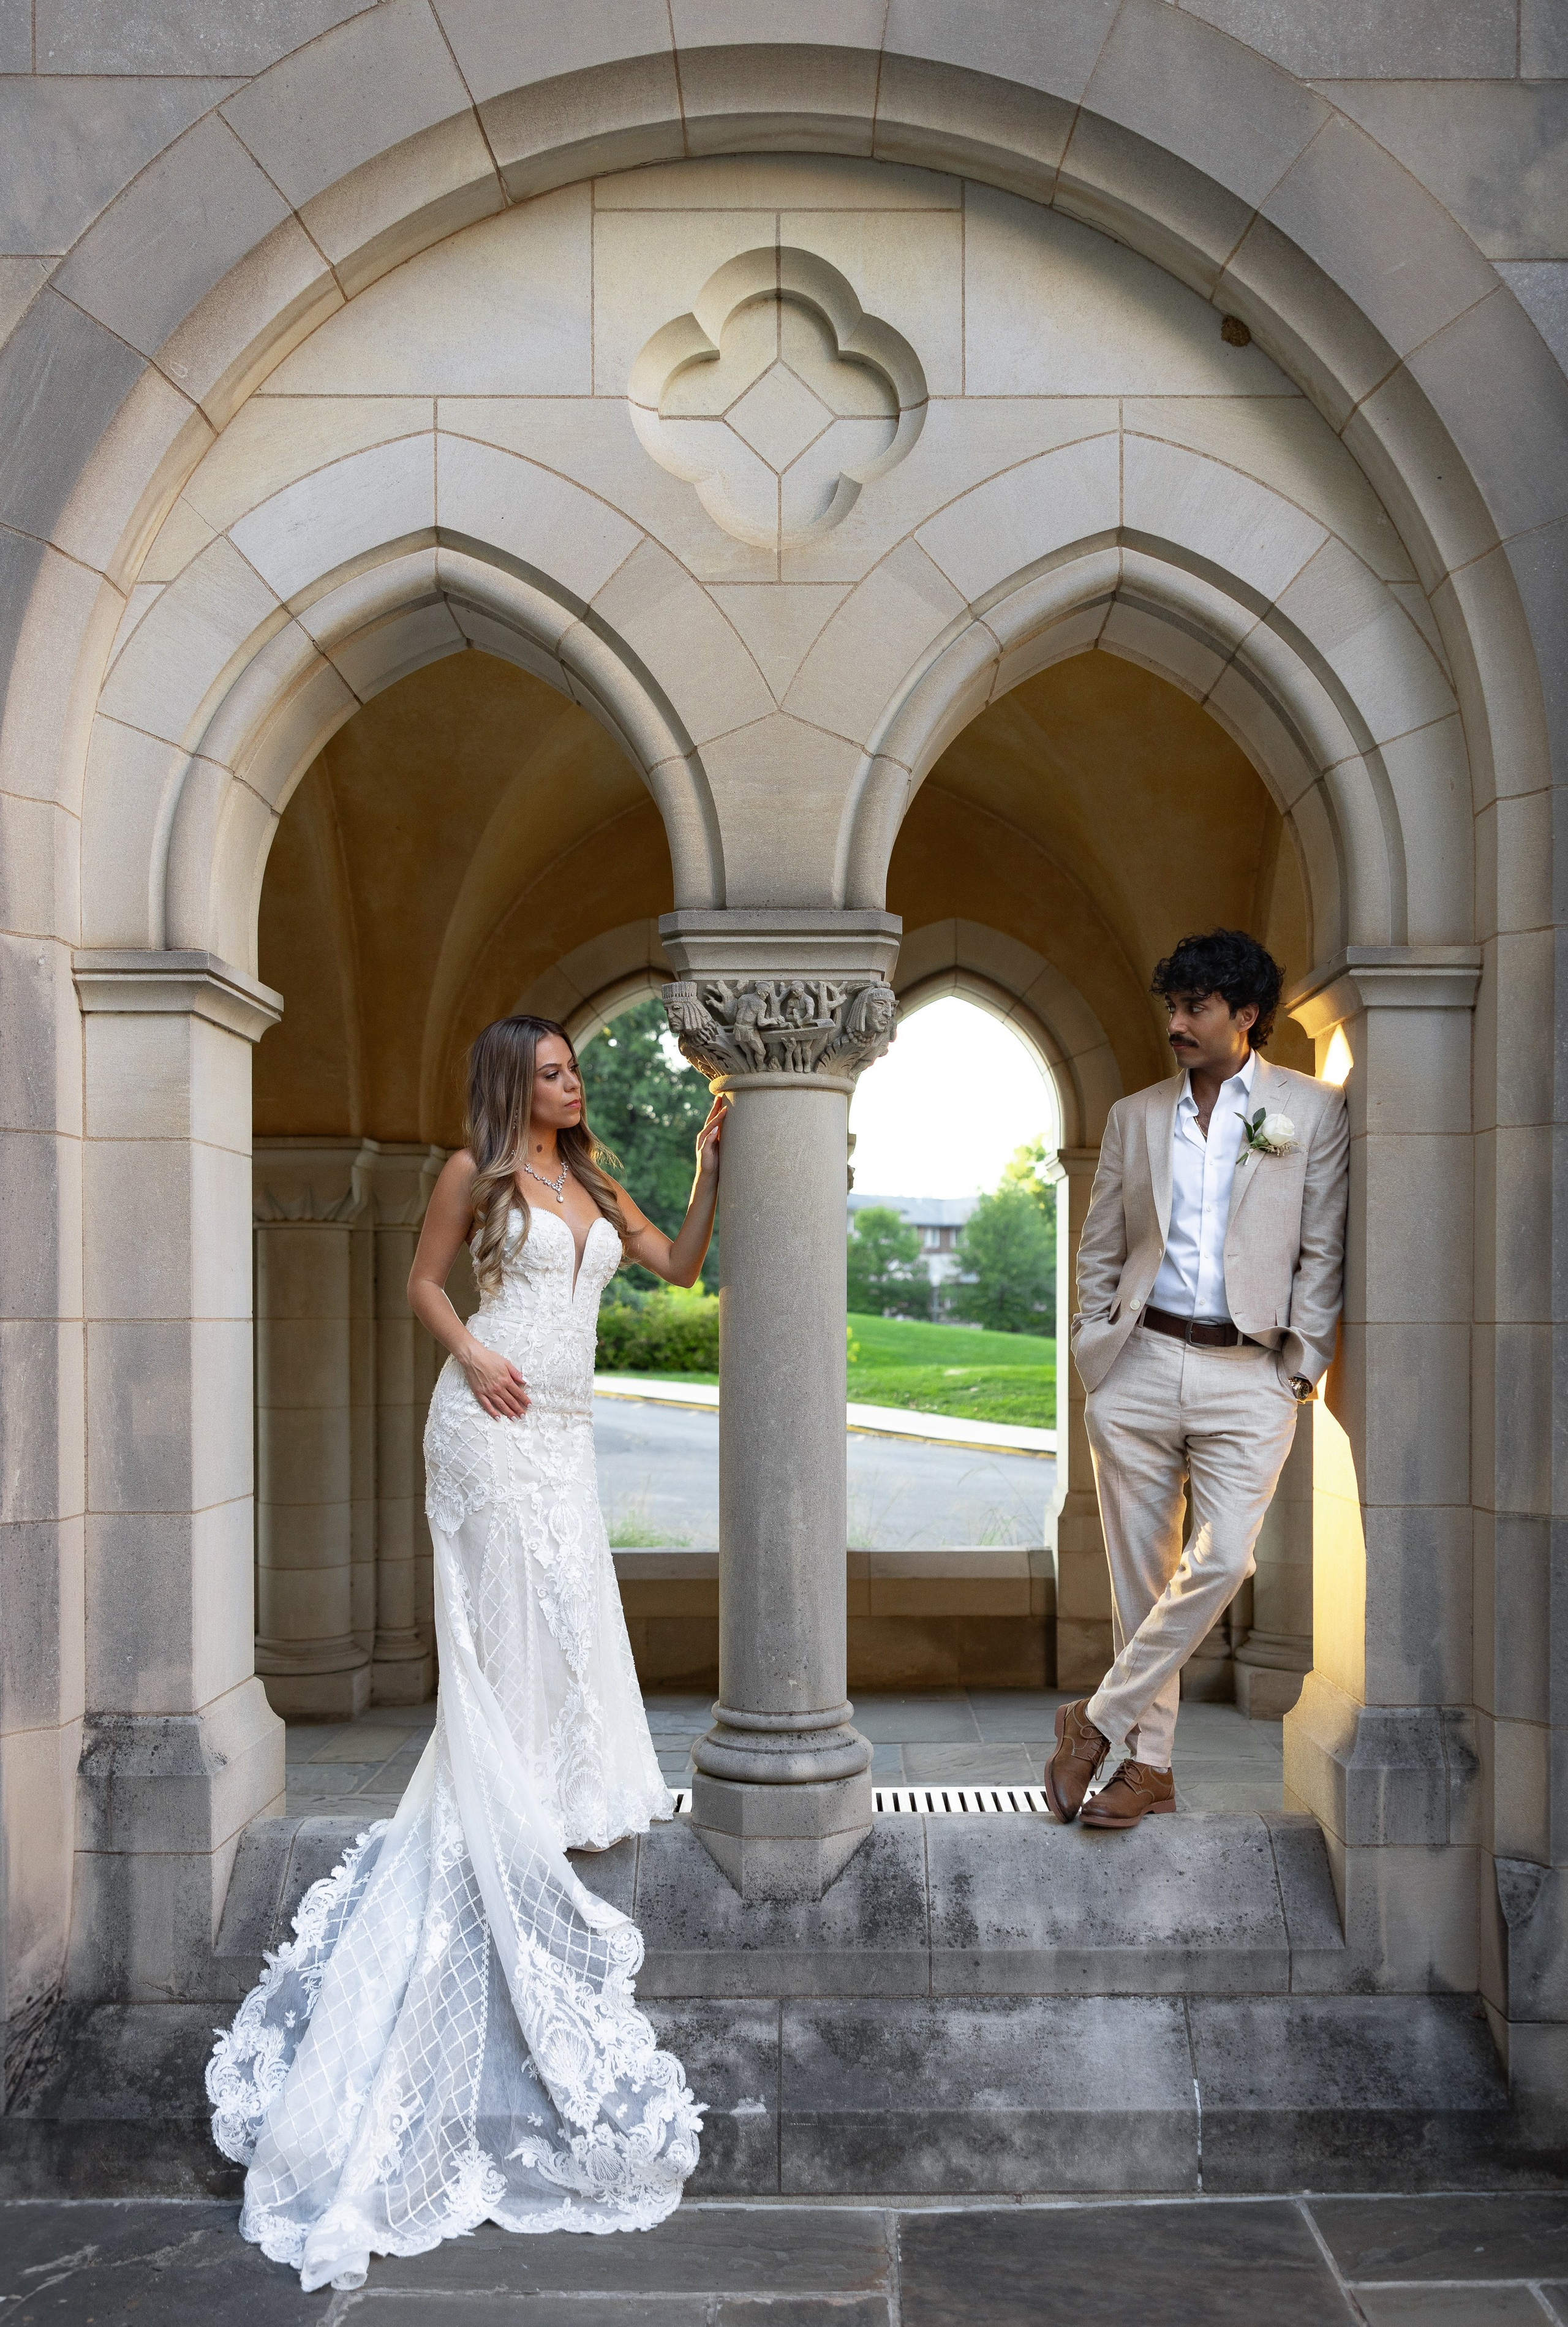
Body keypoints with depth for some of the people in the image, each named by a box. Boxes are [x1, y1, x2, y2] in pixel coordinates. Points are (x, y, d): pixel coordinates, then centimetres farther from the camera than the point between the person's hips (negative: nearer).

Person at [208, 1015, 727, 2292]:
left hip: (565, 1425, 6)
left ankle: (543, 1798, 21)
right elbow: (425, 1280, 3)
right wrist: (470, 1353, -13)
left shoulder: (595, 1184, 16)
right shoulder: (476, 1174, -1)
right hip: (495, 1417, -6)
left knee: (564, 1610, 9)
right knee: (517, 1610, -4)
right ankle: (505, 1813, 8)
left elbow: (678, 1265, 15)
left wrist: (711, 1175, 5)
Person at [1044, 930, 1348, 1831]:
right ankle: (1149, 1763, 16)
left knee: (1220, 1561, -14)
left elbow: (1322, 1249, 3)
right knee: (1142, 1575, 5)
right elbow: (1099, 1250, 14)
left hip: (1248, 1372, -2)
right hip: (1140, 1365, 3)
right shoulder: (1135, 1117, 12)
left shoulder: (1313, 1109, 5)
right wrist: (1095, 1351, 6)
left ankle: (1100, 1722, 2)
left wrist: (1302, 1365, -3)